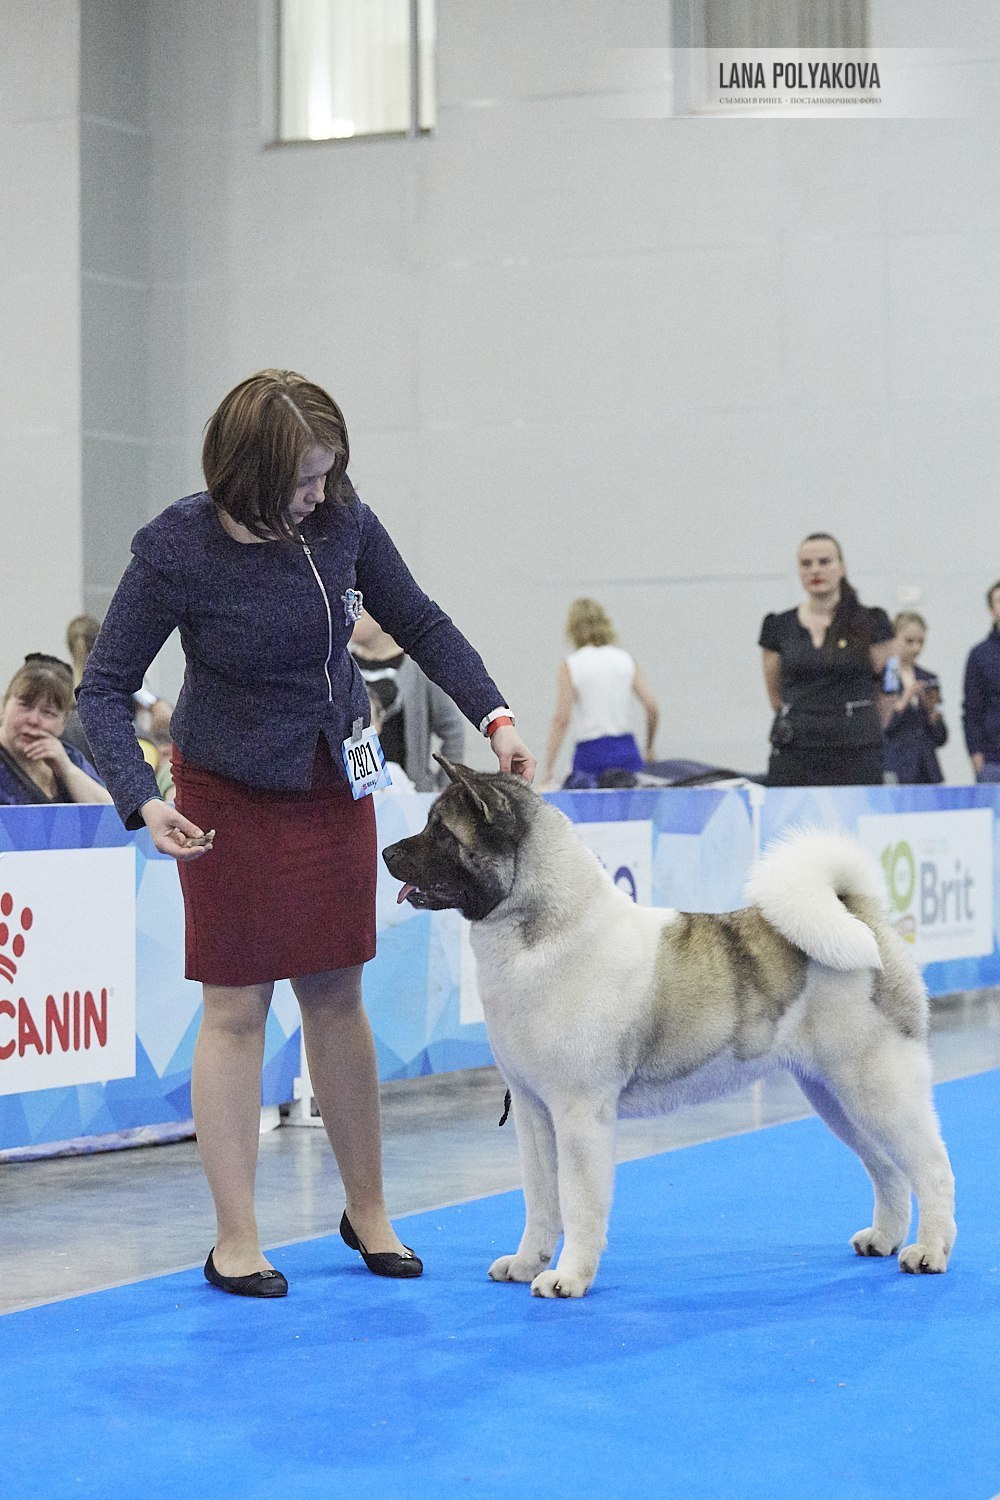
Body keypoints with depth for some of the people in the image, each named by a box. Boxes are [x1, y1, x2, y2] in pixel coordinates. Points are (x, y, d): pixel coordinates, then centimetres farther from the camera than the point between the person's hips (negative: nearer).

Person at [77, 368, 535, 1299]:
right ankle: (235, 1242, 7)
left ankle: (367, 1211, 22)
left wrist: (494, 718, -9)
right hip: (232, 798, -4)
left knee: (336, 998, 11)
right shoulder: (177, 551, -21)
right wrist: (143, 802, -30)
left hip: (336, 786, 4)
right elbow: (104, 688, -16)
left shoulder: (343, 521, -10)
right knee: (236, 1008, -1)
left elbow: (421, 627, 3)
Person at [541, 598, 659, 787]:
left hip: (591, 752, -3)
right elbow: (652, 708, 3)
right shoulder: (626, 660, 7)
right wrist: (649, 750, 18)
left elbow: (561, 719, -9)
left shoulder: (570, 665, -2)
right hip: (627, 750, 3)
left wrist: (548, 770, -8)